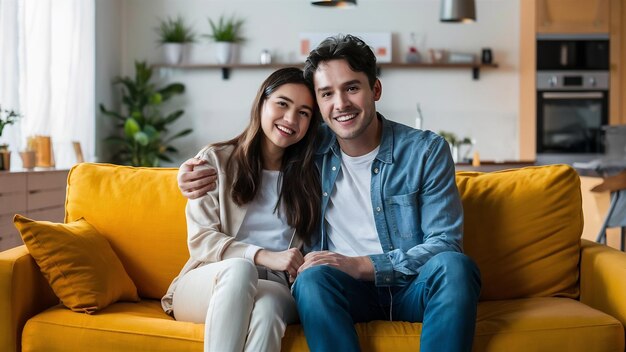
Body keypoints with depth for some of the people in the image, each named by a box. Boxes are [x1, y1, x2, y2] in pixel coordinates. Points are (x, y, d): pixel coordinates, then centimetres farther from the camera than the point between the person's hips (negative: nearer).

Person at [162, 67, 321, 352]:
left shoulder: (308, 174, 15)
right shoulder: (216, 160, 7)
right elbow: (200, 240, -2)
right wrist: (264, 257, -15)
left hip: (276, 288, 1)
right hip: (207, 283, -1)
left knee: (266, 306, -37)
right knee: (239, 268, -38)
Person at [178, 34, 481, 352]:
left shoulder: (426, 150, -3)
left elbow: (445, 243, -8)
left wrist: (362, 265, -19)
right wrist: (197, 171, 1)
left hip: (413, 288, -1)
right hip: (349, 289, 1)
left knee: (454, 266, -34)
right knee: (314, 277, -33)